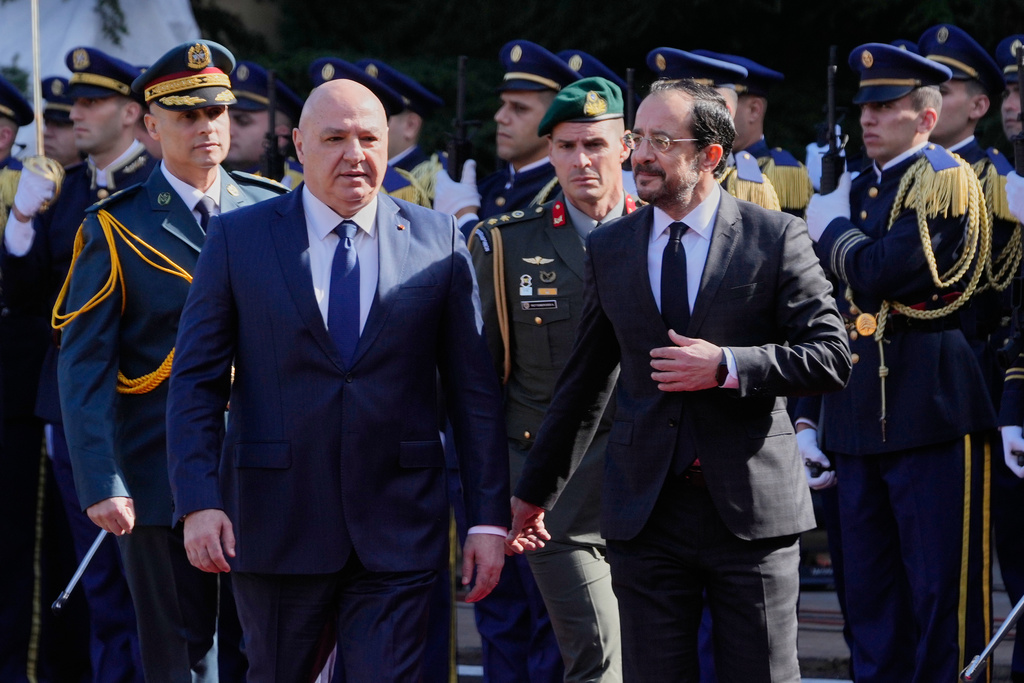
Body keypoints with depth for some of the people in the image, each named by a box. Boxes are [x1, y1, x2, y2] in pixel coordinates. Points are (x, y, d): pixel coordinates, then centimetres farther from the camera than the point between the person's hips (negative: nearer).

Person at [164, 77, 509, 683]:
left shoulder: (439, 241, 5)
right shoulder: (238, 239, 3)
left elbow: (475, 390, 5)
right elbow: (197, 382, 1)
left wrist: (489, 517, 1)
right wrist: (199, 501, -10)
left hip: (399, 535, 0)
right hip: (276, 524, 0)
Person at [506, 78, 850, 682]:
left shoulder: (776, 237, -1)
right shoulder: (609, 249, 10)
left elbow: (832, 358, -5)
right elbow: (583, 381, 18)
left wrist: (728, 366, -17)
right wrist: (537, 491, 20)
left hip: (750, 509, -3)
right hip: (643, 512, 3)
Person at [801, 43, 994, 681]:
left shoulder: (944, 179, -8)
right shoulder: (859, 187, 17)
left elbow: (879, 274, -21)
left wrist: (832, 229, -2)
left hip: (930, 408, -8)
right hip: (860, 414, 8)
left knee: (940, 581, -5)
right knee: (870, 584, 10)